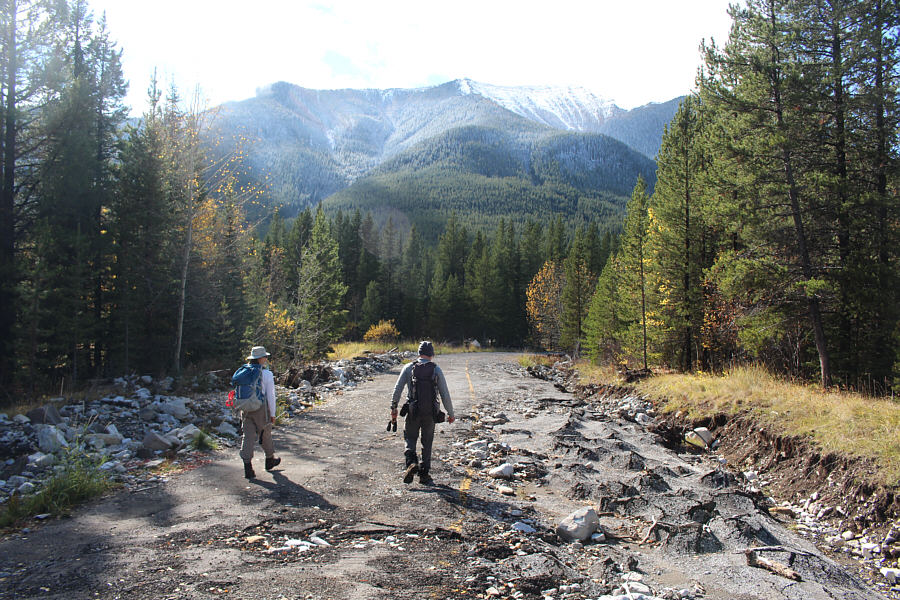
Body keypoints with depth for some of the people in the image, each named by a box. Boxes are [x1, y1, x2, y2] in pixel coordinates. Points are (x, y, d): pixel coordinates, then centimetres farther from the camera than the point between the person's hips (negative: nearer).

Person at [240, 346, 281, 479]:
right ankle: (270, 460, 33)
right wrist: (273, 414, -3)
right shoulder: (267, 374, -10)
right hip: (261, 408, -4)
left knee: (248, 437, 2)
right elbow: (271, 395, -10)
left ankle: (247, 467, -6)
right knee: (266, 435, 15)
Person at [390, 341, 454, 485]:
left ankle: (411, 462, -8)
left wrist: (393, 407, 2)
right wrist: (450, 413, 9)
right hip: (430, 413, 0)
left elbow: (397, 388, -4)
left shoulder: (409, 368, 2)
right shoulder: (436, 370, 0)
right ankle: (424, 475, 14)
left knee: (410, 437, 16)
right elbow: (445, 394, 0)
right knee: (427, 442, 12)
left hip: (413, 412, 0)